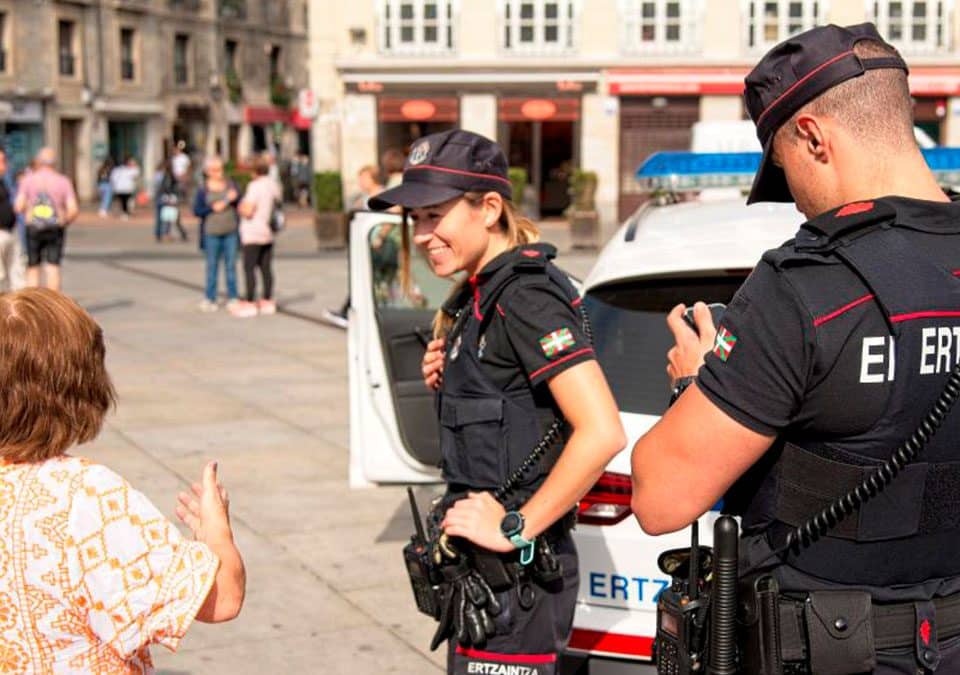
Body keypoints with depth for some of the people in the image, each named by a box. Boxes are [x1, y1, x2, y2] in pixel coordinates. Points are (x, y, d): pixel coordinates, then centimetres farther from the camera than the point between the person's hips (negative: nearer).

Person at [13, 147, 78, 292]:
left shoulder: (28, 179, -2)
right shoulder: (63, 181, -2)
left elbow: (18, 207, -7)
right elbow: (73, 209, -8)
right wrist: (65, 221, 11)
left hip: (33, 228, 0)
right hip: (56, 229, 0)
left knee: (33, 269, 11)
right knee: (52, 268, -1)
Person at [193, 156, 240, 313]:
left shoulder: (230, 184, 6)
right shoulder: (203, 189, -1)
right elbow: (196, 211, -2)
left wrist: (235, 198, -15)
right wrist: (213, 208, -13)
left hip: (230, 231, 2)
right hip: (212, 233, -2)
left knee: (231, 265, 4)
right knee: (212, 266, 2)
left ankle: (232, 298, 10)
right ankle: (210, 299, 9)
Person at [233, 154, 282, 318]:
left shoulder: (255, 186, -16)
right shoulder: (274, 186, 9)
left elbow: (248, 212, -20)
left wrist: (240, 207, 0)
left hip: (253, 235, -8)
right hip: (268, 235, 8)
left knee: (249, 268, -6)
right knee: (266, 268, 10)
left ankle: (250, 303, -7)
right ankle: (267, 302, 13)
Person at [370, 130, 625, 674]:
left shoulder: (526, 297, -18)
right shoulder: (479, 295, 11)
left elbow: (602, 433, -27)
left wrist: (515, 528, -21)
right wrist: (446, 380, 4)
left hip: (515, 574, -10)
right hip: (483, 567, 10)